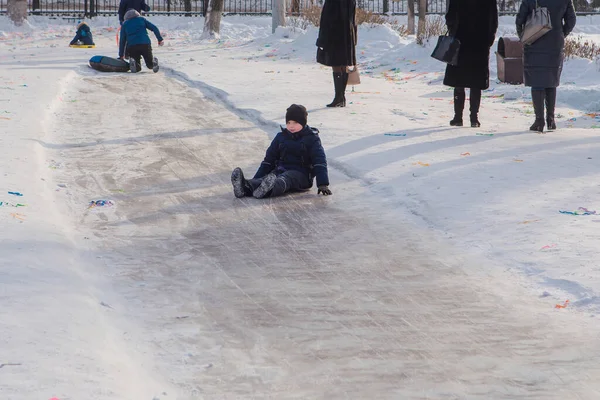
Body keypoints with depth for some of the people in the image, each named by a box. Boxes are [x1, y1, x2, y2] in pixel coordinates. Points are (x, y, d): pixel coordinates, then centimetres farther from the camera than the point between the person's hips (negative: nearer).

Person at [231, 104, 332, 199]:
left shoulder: (311, 139, 2)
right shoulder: (281, 137, 16)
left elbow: (320, 161, -6)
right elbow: (269, 159, 19)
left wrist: (323, 184, -19)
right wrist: (256, 180, 12)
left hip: (300, 173, -4)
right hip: (281, 170, 4)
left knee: (285, 179, -39)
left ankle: (269, 188, -73)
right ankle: (245, 187, -63)